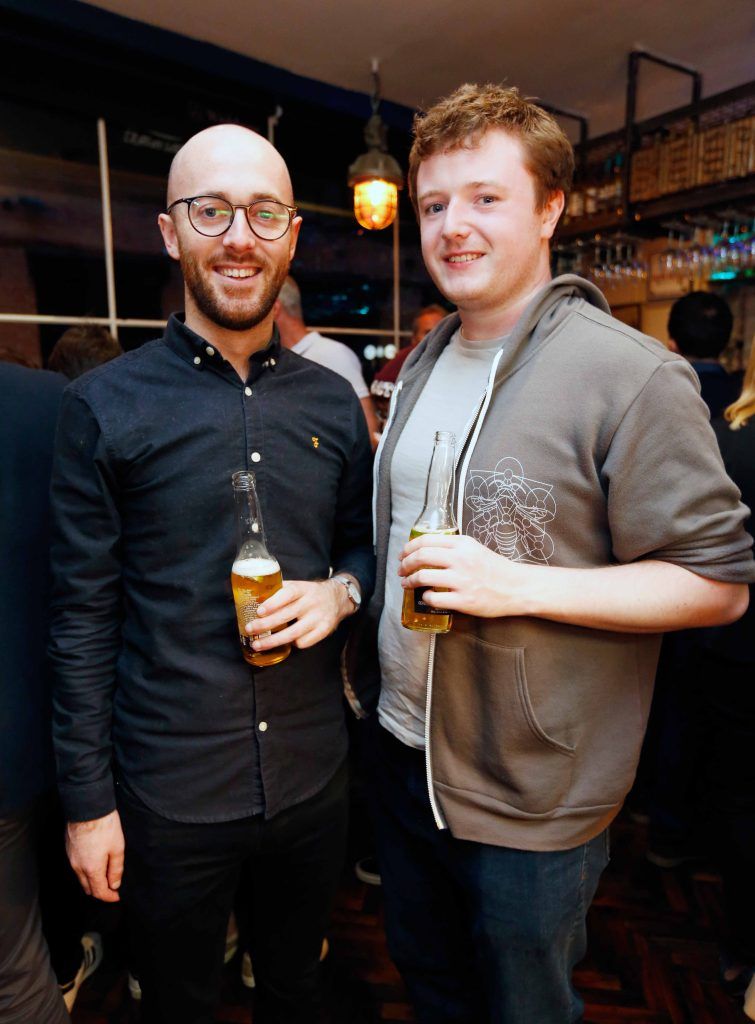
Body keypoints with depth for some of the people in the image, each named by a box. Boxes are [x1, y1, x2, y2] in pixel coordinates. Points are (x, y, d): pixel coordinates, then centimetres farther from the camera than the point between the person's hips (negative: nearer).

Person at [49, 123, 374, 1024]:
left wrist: (342, 591, -13)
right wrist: (87, 801, -6)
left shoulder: (331, 400, 1)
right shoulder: (105, 404, -9)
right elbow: (82, 617, -8)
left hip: (313, 772, 3)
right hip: (167, 790, -2)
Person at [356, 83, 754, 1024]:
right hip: (400, 751, 7)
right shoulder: (423, 365, 6)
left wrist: (519, 586, -28)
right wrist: (355, 619, 8)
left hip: (532, 797, -6)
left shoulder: (632, 377, -19)